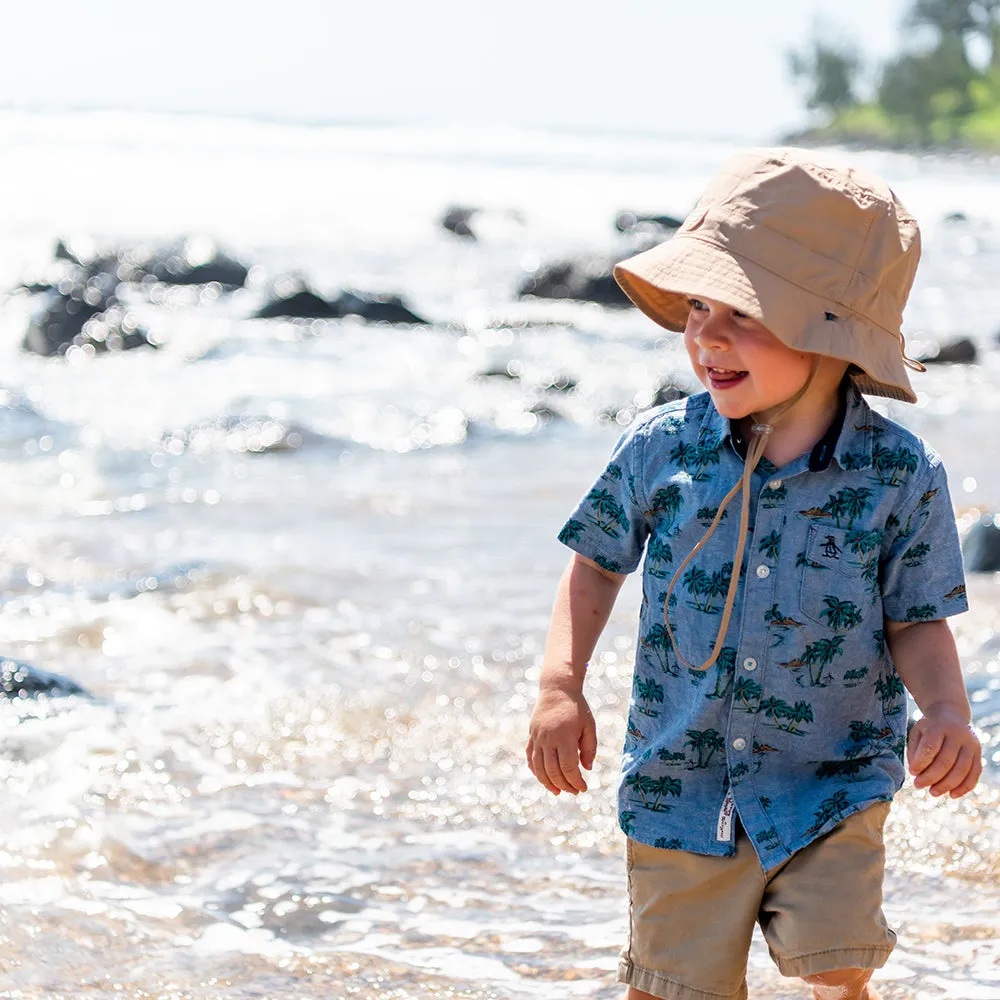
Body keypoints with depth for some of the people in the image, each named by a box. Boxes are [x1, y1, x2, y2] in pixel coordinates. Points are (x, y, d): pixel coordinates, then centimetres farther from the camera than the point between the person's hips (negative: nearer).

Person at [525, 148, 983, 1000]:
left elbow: (917, 624, -1)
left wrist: (947, 710, -21)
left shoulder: (902, 475, -10)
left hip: (834, 789, -1)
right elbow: (598, 562, 9)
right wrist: (561, 684, -5)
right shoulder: (661, 448, -7)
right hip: (680, 791, 2)